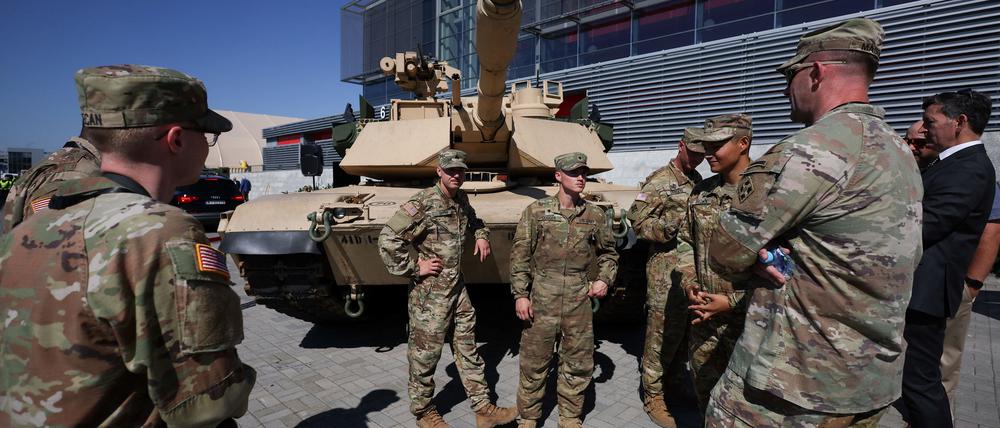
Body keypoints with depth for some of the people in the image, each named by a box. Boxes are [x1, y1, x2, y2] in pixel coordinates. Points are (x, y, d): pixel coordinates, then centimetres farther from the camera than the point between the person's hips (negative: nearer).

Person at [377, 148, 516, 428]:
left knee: (467, 349, 14)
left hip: (457, 289, 8)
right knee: (425, 354, 8)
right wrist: (414, 267, -18)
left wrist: (482, 235, 10)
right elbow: (388, 240, -21)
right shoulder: (423, 203, -17)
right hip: (430, 292, -7)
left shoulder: (461, 199, 6)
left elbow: (473, 220, 30)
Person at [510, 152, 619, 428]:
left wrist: (604, 279, 4)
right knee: (534, 363, 7)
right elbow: (520, 254, -1)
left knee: (578, 364, 12)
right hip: (542, 300, -2)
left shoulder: (594, 215, 5)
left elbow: (608, 252, 19)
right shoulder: (536, 211, -2)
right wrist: (520, 294, -6)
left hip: (579, 302, 3)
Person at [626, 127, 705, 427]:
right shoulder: (660, 181, -7)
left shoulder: (699, 181, 14)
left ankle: (675, 381, 34)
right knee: (661, 332, -1)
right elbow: (638, 221, -11)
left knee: (684, 330, 16)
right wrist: (672, 227, -21)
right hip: (667, 269, -7)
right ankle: (653, 396, 11)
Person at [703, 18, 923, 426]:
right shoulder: (900, 151, 10)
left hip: (793, 384, -9)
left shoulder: (814, 148, -21)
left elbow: (726, 254, -19)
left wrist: (762, 267, 3)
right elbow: (909, 258, 20)